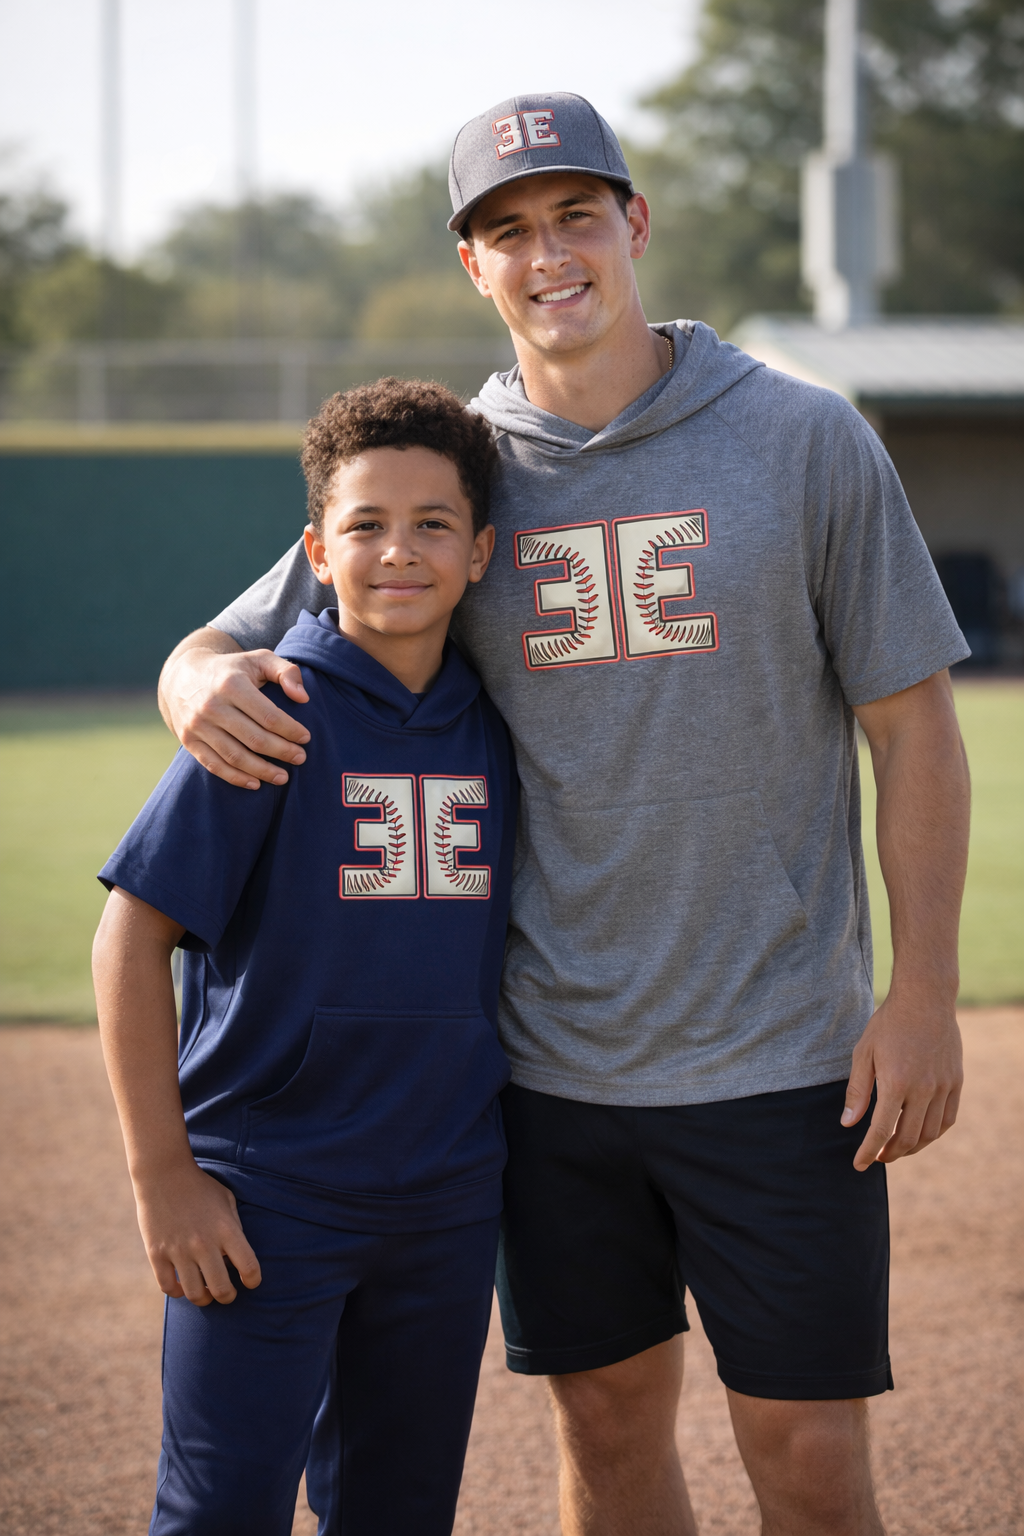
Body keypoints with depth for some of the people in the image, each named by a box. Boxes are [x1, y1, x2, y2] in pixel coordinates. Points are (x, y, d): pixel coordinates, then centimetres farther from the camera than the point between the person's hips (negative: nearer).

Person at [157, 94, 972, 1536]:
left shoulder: (807, 441, -4)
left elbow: (913, 724, -2)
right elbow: (226, 646, 8)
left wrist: (923, 995, -8)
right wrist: (202, 683, -17)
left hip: (779, 1064, -3)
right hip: (552, 1065, 3)